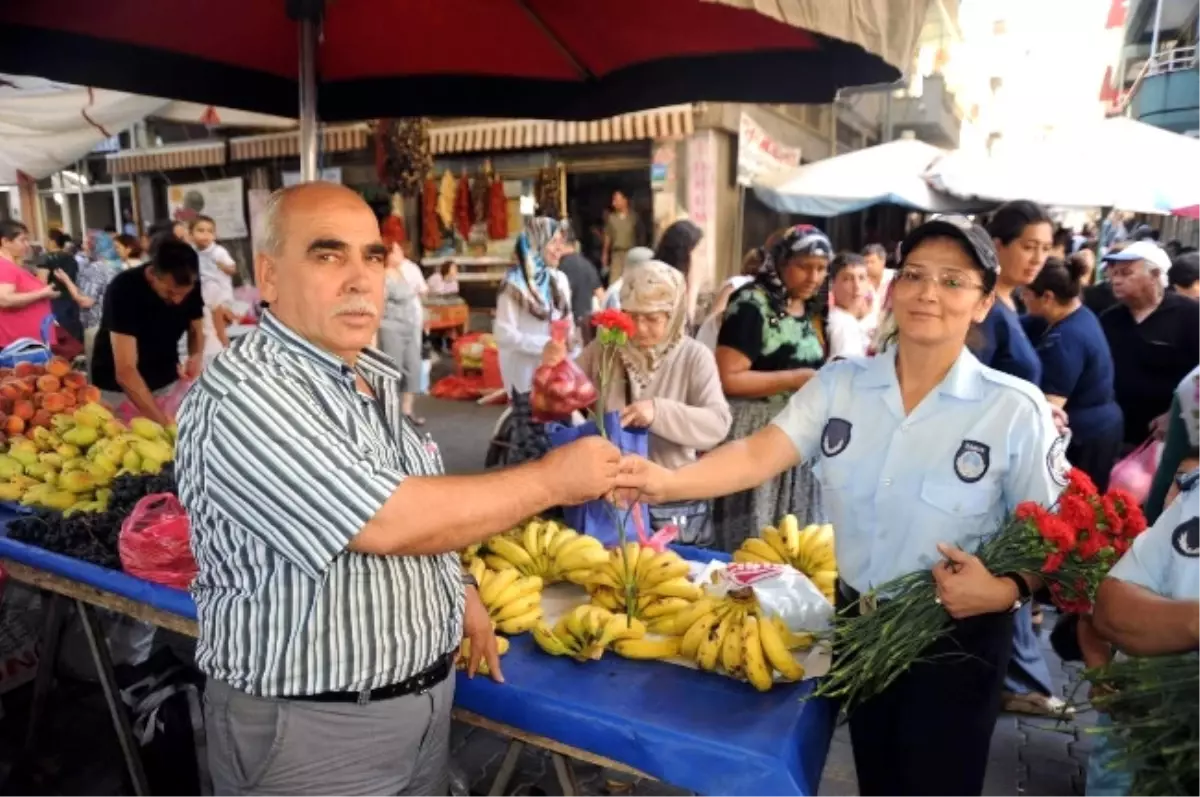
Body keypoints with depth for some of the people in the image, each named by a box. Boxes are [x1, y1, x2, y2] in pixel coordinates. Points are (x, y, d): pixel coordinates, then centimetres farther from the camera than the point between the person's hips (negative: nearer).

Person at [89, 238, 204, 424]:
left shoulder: (192, 287, -16)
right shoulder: (124, 289, -28)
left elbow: (196, 330, 2)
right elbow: (125, 371, -34)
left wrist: (196, 357, -21)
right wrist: (163, 421, -42)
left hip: (167, 382, 4)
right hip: (118, 388, -3)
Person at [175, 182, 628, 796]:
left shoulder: (375, 378, 3)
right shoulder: (242, 399, -24)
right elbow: (386, 522, -29)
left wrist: (459, 591, 7)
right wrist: (552, 479, -22)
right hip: (309, 728, -7)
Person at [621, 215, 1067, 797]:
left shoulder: (1016, 409, -14)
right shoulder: (840, 384, -6)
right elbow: (759, 455, -16)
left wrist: (1006, 590, -26)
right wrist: (667, 482, -30)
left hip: (955, 642, -3)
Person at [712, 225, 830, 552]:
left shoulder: (813, 310, 12)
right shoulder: (752, 304, -14)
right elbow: (727, 379, -20)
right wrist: (794, 380, -20)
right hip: (755, 437, -8)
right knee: (751, 540, 2)